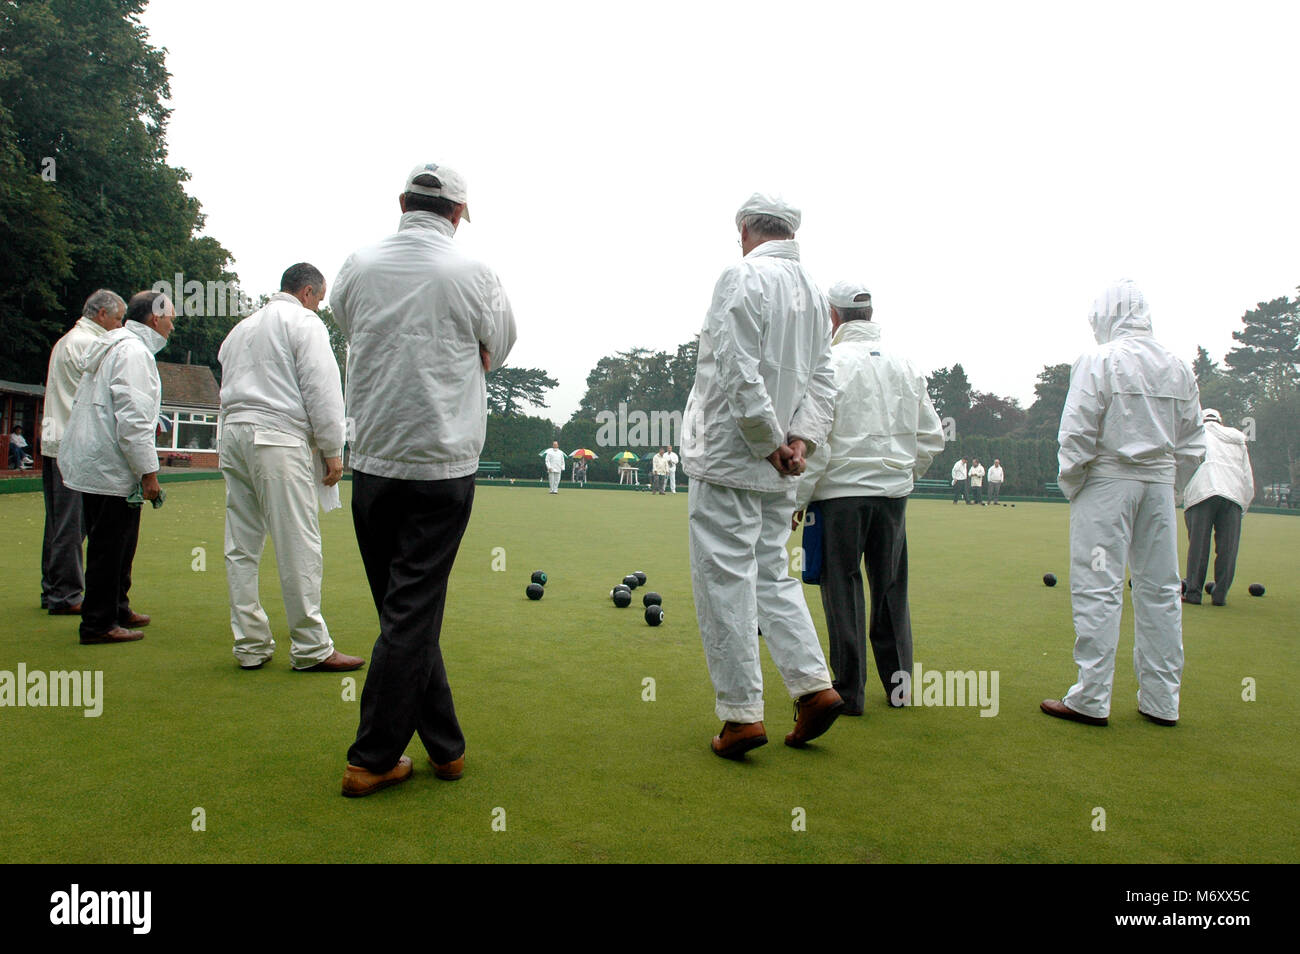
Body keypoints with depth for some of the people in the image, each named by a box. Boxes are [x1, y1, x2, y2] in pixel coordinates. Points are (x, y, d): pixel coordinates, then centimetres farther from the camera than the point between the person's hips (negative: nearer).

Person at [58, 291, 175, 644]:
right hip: (111, 467, -10)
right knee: (109, 547, -3)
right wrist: (148, 472, -20)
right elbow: (132, 419, -22)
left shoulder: (115, 347, 19)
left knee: (117, 544, 19)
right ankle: (98, 624, 4)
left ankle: (117, 610, 30)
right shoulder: (133, 352, -14)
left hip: (94, 463, 10)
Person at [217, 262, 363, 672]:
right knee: (298, 546, -7)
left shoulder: (241, 327, 25)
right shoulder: (304, 322, 1)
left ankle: (250, 646, 11)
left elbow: (228, 385, 22)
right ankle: (311, 649, -5)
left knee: (242, 546, 7)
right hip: (280, 438, -8)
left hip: (234, 436, 8)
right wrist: (333, 450, -5)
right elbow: (322, 389, -7)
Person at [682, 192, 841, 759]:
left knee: (725, 580, -2)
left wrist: (773, 444, -12)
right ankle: (814, 686, 11)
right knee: (771, 574, 16)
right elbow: (821, 379, 12)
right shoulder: (812, 292, 16)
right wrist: (801, 439, 2)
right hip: (775, 472, 8)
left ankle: (741, 713, 2)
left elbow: (739, 374, -19)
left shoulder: (743, 277, -9)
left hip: (729, 458, -8)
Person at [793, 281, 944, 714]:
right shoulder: (905, 365, 9)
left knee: (843, 589, 2)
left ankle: (850, 691, 8)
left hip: (842, 491, -5)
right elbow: (931, 437, 13)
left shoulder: (830, 363, -9)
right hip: (894, 490, 5)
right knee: (891, 587, 14)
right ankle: (899, 682, 22)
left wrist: (798, 498, -5)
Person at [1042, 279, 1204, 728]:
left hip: (1108, 479, -6)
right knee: (1160, 589, 10)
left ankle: (1091, 699, -1)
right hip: (1160, 482, 6)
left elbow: (1077, 434, -12)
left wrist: (1070, 486, 0)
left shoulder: (1099, 360, -8)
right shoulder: (1178, 366, 11)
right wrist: (1167, 485, 19)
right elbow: (1192, 443, 13)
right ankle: (1161, 700, 17)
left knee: (1098, 589, -4)